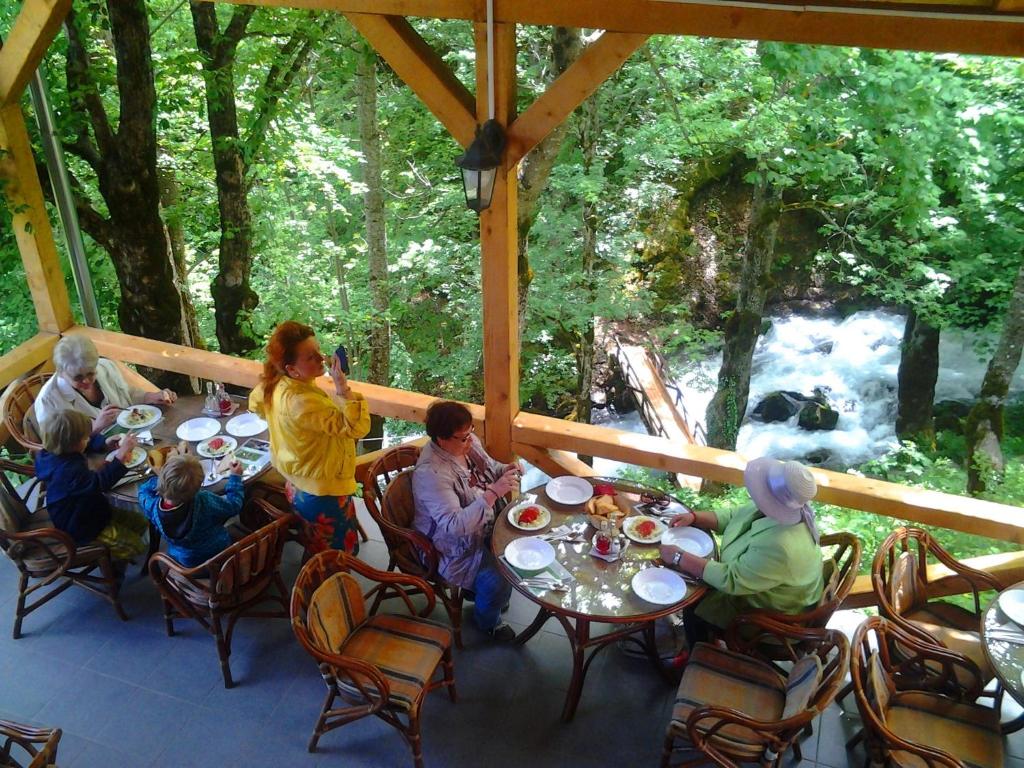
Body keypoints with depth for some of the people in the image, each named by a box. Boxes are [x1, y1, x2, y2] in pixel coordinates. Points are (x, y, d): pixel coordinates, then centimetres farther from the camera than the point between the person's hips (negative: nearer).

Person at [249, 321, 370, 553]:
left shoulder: (276, 385, -6)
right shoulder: (303, 402, -36)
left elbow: (255, 404, 18)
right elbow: (356, 427, -39)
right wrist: (343, 387, -41)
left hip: (299, 486, 10)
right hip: (323, 494, -10)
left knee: (316, 553, 31)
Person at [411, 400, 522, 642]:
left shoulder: (468, 444, -9)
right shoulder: (431, 474, -33)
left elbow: (490, 467, 10)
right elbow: (454, 526, -37)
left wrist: (506, 470, -14)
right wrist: (493, 493, -42)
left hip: (484, 526, 8)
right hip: (454, 547, -8)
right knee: (499, 581, -19)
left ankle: (480, 590, 27)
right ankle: (487, 620, 16)